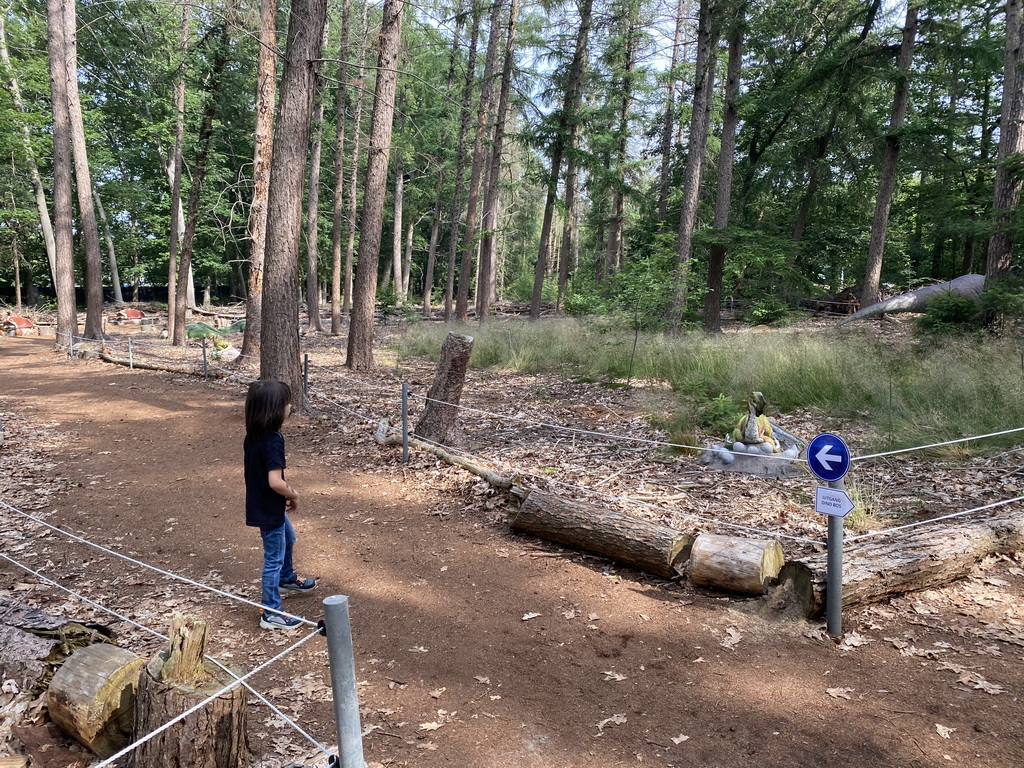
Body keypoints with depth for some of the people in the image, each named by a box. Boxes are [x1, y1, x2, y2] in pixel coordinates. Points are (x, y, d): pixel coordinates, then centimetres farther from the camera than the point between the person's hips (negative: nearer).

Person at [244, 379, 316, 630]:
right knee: (274, 558, 5)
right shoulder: (272, 441, -29)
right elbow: (275, 482, -33)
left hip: (263, 504, 10)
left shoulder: (253, 436, -2)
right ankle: (271, 613, 18)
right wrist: (293, 495, -15)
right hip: (269, 510, -10)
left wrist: (287, 491, 5)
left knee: (288, 538, 30)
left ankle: (287, 580, 53)